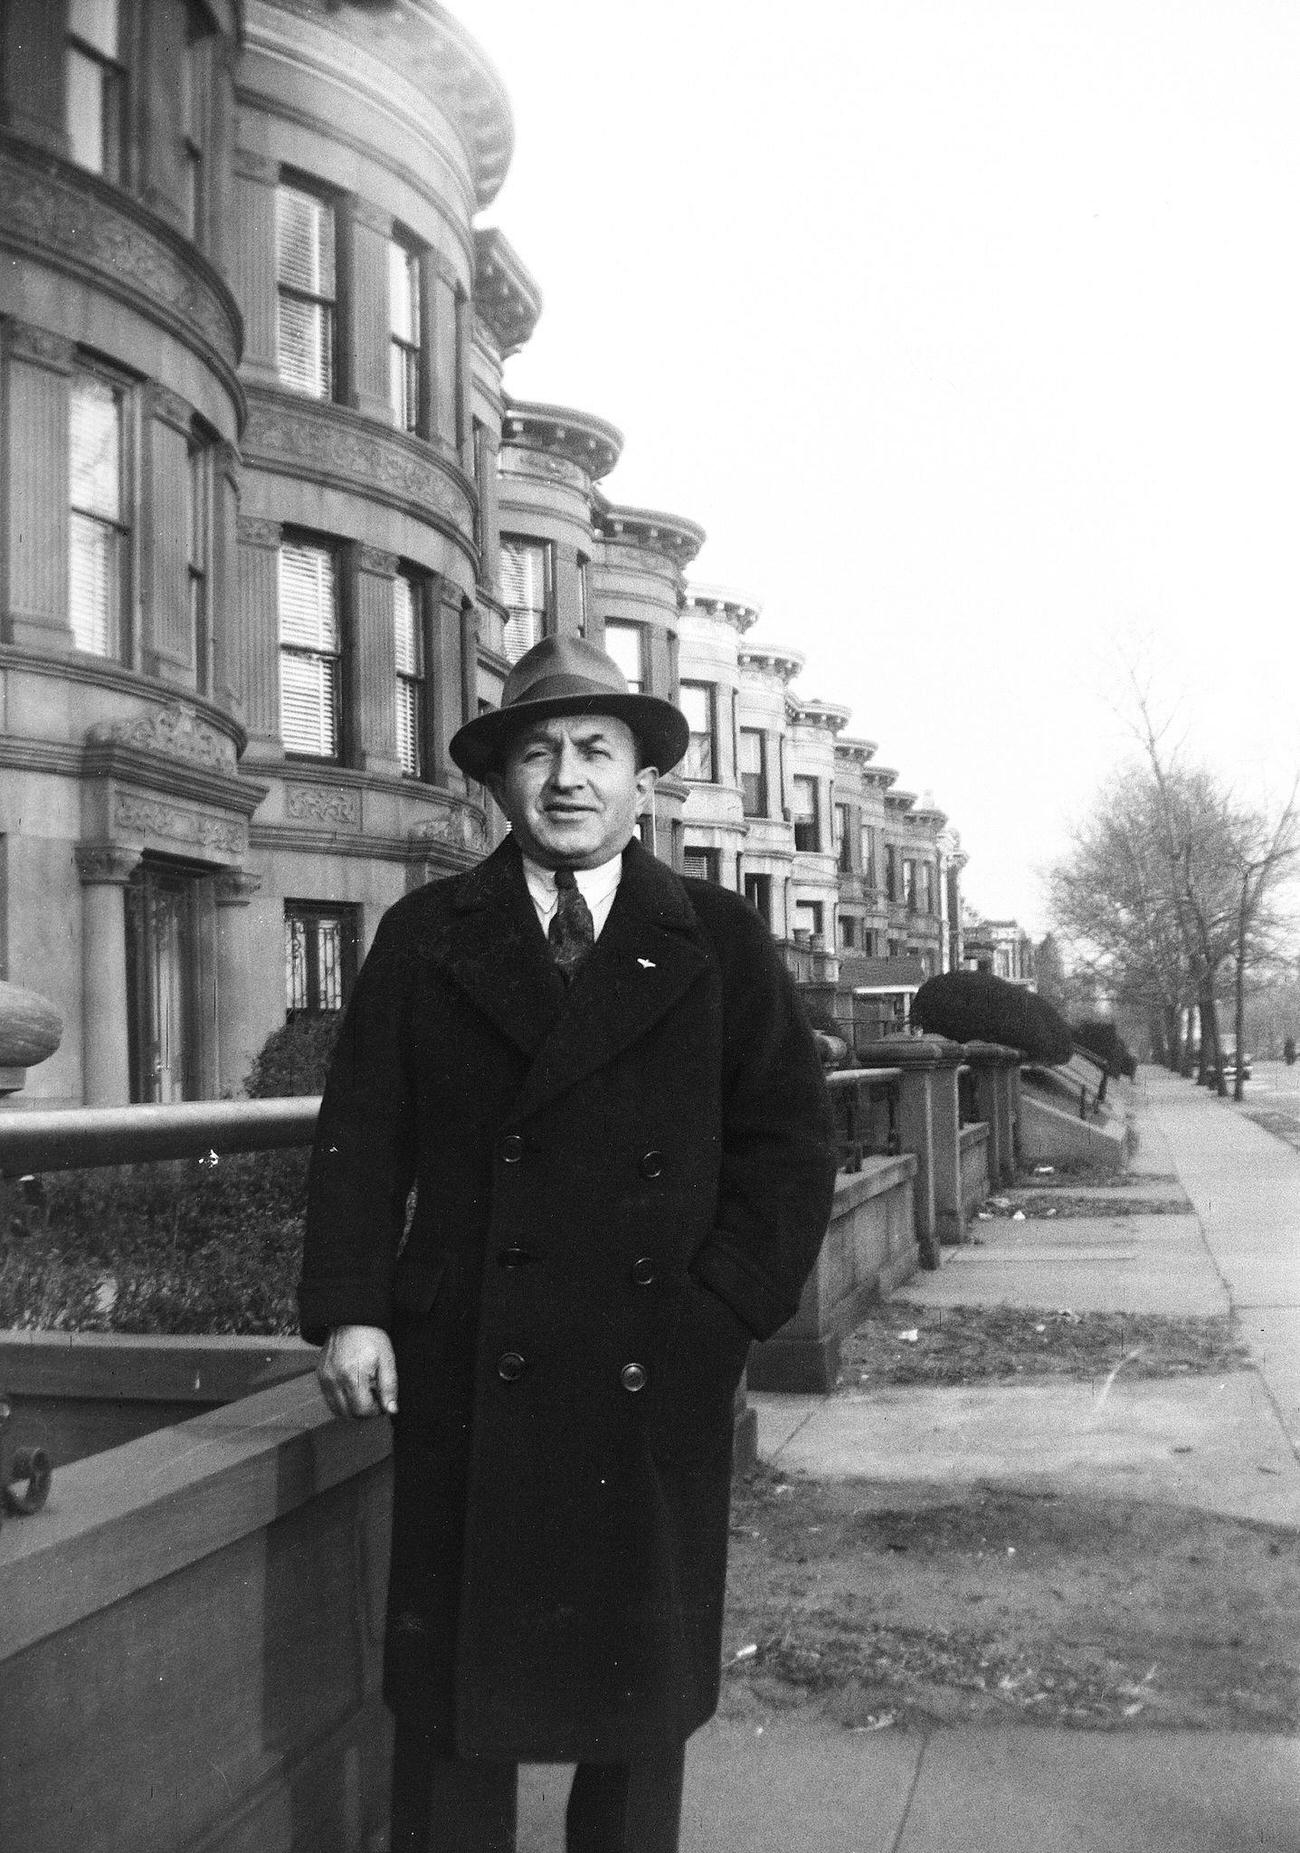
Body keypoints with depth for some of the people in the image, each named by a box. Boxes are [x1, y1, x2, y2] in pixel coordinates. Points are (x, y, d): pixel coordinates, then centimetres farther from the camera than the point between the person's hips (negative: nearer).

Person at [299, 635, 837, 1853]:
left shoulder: (720, 942, 5)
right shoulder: (423, 939, 6)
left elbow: (787, 1139, 3)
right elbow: (361, 1136, 3)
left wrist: (725, 1307, -6)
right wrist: (347, 1309, -7)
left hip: (659, 1379, 1)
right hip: (466, 1376, 0)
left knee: (643, 1675, 13)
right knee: (451, 1682, 7)